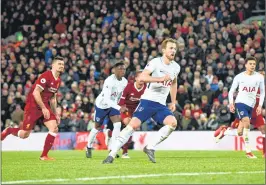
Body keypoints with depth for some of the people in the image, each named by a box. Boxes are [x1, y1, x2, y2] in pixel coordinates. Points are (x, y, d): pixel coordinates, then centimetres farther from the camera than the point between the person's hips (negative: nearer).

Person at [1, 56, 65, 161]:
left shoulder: (58, 81, 9)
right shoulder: (46, 76, -19)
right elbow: (35, 93, -23)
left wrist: (55, 114, 16)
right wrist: (43, 108, -21)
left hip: (45, 106, 8)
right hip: (33, 106, -8)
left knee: (54, 128, -11)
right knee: (24, 135, -5)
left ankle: (44, 156, -5)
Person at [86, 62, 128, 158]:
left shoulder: (124, 82, -10)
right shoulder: (109, 81, -32)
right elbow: (106, 99, -38)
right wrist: (119, 108, -46)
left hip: (113, 105, 5)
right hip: (102, 104, -5)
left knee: (117, 124, -16)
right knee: (97, 127, 10)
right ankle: (89, 147, 33)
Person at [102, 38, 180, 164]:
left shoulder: (176, 67, 10)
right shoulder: (155, 62, -10)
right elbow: (141, 78, -25)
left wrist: (173, 102, 26)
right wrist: (161, 79, -28)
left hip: (161, 105, 5)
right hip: (148, 101, -5)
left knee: (173, 123, -20)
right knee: (133, 125, -18)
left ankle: (150, 148, -9)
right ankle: (112, 154, -13)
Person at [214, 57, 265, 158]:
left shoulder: (259, 77, 5)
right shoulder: (239, 77, 1)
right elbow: (231, 91, 8)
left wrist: (260, 105, 3)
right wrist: (231, 103, -7)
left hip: (251, 106, 3)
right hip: (240, 102, -3)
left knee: (240, 133, 1)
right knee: (246, 122, -27)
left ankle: (224, 131, 33)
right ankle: (248, 151, -20)